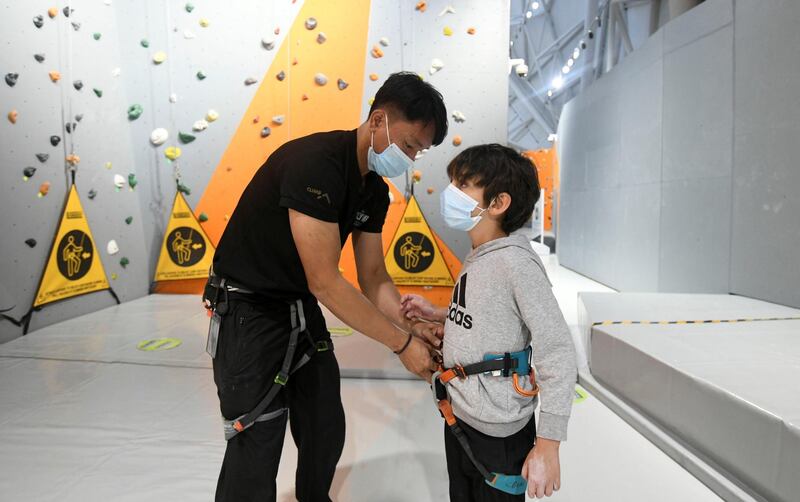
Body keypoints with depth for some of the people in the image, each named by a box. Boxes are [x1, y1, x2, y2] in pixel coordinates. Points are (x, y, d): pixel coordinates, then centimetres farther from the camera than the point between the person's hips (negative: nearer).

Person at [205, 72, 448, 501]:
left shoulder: (375, 190, 0)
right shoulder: (316, 163, -28)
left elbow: (373, 278, 5)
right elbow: (325, 283, -29)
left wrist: (415, 332, -8)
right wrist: (401, 343, -22)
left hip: (302, 309, 9)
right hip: (248, 311, -8)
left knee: (327, 431, 18)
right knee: (257, 451, 0)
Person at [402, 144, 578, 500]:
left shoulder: (516, 262, -21)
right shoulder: (475, 259, 3)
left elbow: (557, 353, -21)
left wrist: (547, 447, -20)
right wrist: (440, 316, 4)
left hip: (498, 431, -7)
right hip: (459, 418, 8)